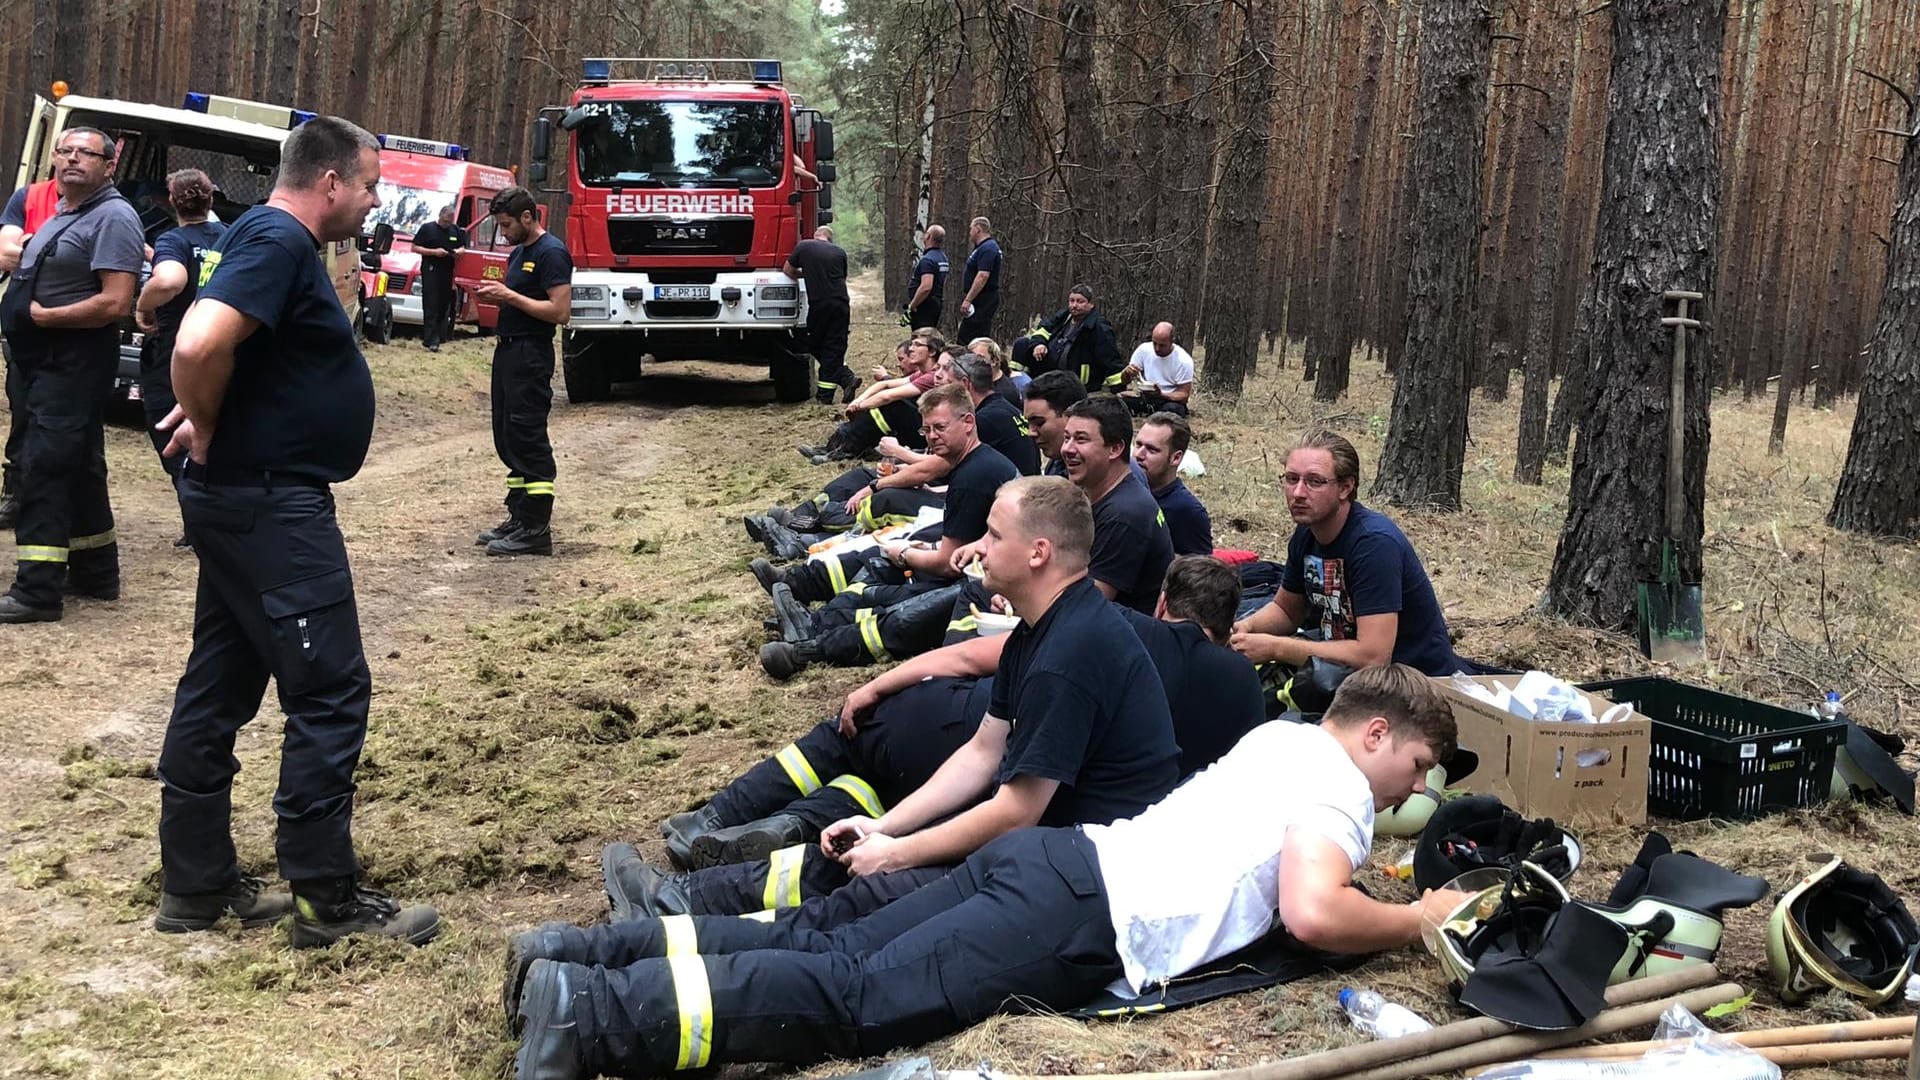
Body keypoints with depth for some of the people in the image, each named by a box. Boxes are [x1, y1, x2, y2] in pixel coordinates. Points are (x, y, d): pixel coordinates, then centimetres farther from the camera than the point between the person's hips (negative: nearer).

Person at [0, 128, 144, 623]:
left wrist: (42, 316, -15)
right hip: (48, 360, 10)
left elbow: (114, 303, -22)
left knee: (45, 468, -13)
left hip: (77, 360, -10)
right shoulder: (63, 214, 17)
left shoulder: (112, 218, -13)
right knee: (78, 467, 16)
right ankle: (94, 571, 25)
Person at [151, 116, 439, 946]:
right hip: (271, 503, -11)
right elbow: (198, 346, -32)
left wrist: (209, 423, 11)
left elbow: (209, 350, 27)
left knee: (219, 688, 13)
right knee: (329, 692, -5)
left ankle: (197, 885, 21)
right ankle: (327, 897, 2)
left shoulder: (272, 241, 14)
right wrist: (210, 431, -15)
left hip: (246, 500, 11)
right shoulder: (278, 243, -17)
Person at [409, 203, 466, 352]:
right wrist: (434, 252, -14)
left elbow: (463, 247, 22)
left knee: (444, 306, 6)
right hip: (431, 272, -5)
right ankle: (432, 341, -13)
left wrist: (458, 251, -4)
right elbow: (415, 248, -2)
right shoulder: (427, 228, -1)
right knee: (431, 307, -10)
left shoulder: (456, 230, 13)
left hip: (448, 273, 5)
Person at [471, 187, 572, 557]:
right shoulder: (518, 252, 18)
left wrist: (510, 296, -18)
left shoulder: (551, 253, -13)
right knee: (508, 438, 13)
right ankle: (519, 517, 20)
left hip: (531, 356, -10)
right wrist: (495, 295, 6)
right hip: (508, 350, 10)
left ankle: (536, 529, -7)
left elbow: (560, 311, -20)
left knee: (528, 438, -9)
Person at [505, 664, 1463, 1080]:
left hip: (1058, 855, 8)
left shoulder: (1284, 734, 27)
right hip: (1084, 922, -8)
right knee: (856, 999, -19)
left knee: (829, 954, 0)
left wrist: (1353, 857, 42)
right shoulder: (1338, 781, 0)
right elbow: (1314, 914, -15)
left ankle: (581, 954, -8)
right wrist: (1421, 919, 1)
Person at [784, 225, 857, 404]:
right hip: (841, 304, 3)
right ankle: (825, 394, 1)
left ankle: (846, 378, -1)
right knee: (835, 348, 6)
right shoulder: (839, 252, 12)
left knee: (815, 345, 11)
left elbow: (788, 270, 15)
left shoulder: (803, 247, 5)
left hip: (819, 304, -3)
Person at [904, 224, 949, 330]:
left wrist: (911, 307, -23)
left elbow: (926, 287, -29)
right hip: (937, 304, 10)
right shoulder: (942, 257, 14)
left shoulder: (927, 260, -18)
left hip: (924, 306, -10)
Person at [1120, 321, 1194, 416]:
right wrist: (1127, 372, -20)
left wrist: (1161, 395, -30)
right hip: (1143, 398, 3)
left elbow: (1183, 395, -12)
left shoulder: (1184, 360, -12)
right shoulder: (1143, 349, -2)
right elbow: (1124, 381, 5)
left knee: (1172, 409, -39)